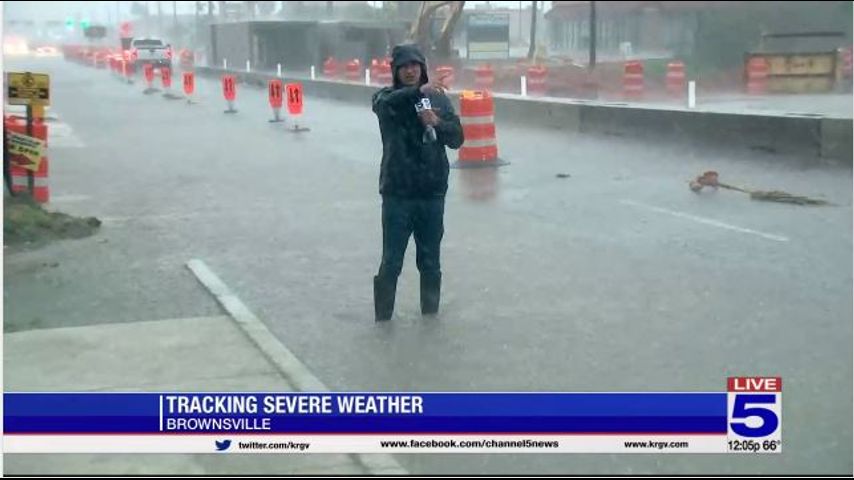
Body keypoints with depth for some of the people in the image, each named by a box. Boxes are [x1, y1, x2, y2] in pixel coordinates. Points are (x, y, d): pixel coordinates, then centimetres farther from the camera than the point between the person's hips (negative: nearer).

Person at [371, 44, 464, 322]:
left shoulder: (438, 99, 7)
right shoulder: (387, 97, -1)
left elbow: (457, 138, 6)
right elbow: (384, 104, -26)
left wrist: (437, 123, -15)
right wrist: (418, 91, -43)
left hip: (432, 192, 3)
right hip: (398, 194, -2)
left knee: (430, 263, 12)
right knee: (391, 263, 0)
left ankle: (431, 314, 27)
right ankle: (383, 319, 12)